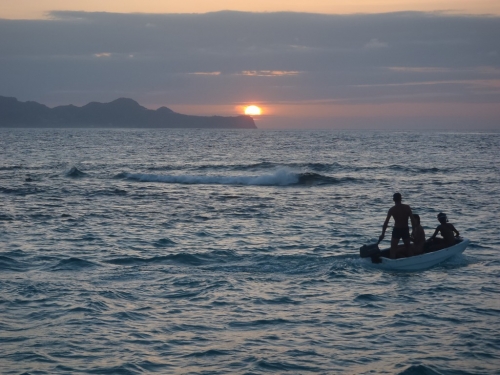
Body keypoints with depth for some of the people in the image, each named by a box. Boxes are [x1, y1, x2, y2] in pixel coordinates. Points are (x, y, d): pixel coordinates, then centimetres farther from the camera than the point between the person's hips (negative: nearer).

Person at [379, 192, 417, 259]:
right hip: (406, 230, 3)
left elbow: (386, 222, -11)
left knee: (393, 247, 4)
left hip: (396, 230, -3)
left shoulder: (392, 209, -10)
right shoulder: (407, 207, -4)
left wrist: (382, 234, -7)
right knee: (407, 246, 20)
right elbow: (413, 220, -5)